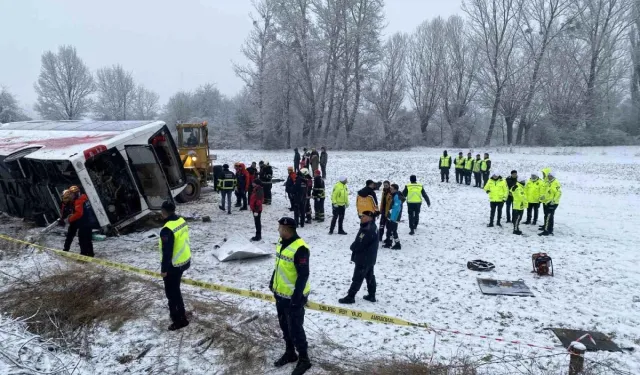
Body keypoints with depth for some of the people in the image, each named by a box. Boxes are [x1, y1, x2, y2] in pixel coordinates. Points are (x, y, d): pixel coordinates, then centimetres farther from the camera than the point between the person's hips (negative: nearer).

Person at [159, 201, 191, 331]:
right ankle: (178, 313, 39)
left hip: (173, 265, -9)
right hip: (185, 260, 9)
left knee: (172, 292, 7)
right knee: (175, 289, 25)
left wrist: (164, 269, -13)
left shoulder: (167, 229, -28)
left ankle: (180, 320, 15)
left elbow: (167, 251, -24)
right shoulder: (182, 221, 0)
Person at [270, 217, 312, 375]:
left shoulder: (300, 248, -25)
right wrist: (272, 282, 22)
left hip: (293, 297, -9)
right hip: (281, 294, 9)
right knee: (285, 326, 21)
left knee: (295, 328, 3)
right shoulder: (281, 243, 4)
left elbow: (303, 274, -23)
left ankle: (304, 359, 21)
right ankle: (290, 353, 39)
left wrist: (297, 296, -22)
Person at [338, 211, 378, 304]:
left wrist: (352, 247, -6)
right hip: (369, 259, 10)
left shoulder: (368, 230, -27)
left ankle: (350, 297, 5)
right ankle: (372, 295, 27)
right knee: (369, 276, 17)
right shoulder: (371, 227, 8)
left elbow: (359, 245, -26)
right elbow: (360, 241, 11)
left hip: (363, 260, -10)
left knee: (357, 278, -2)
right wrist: (354, 247, -4)